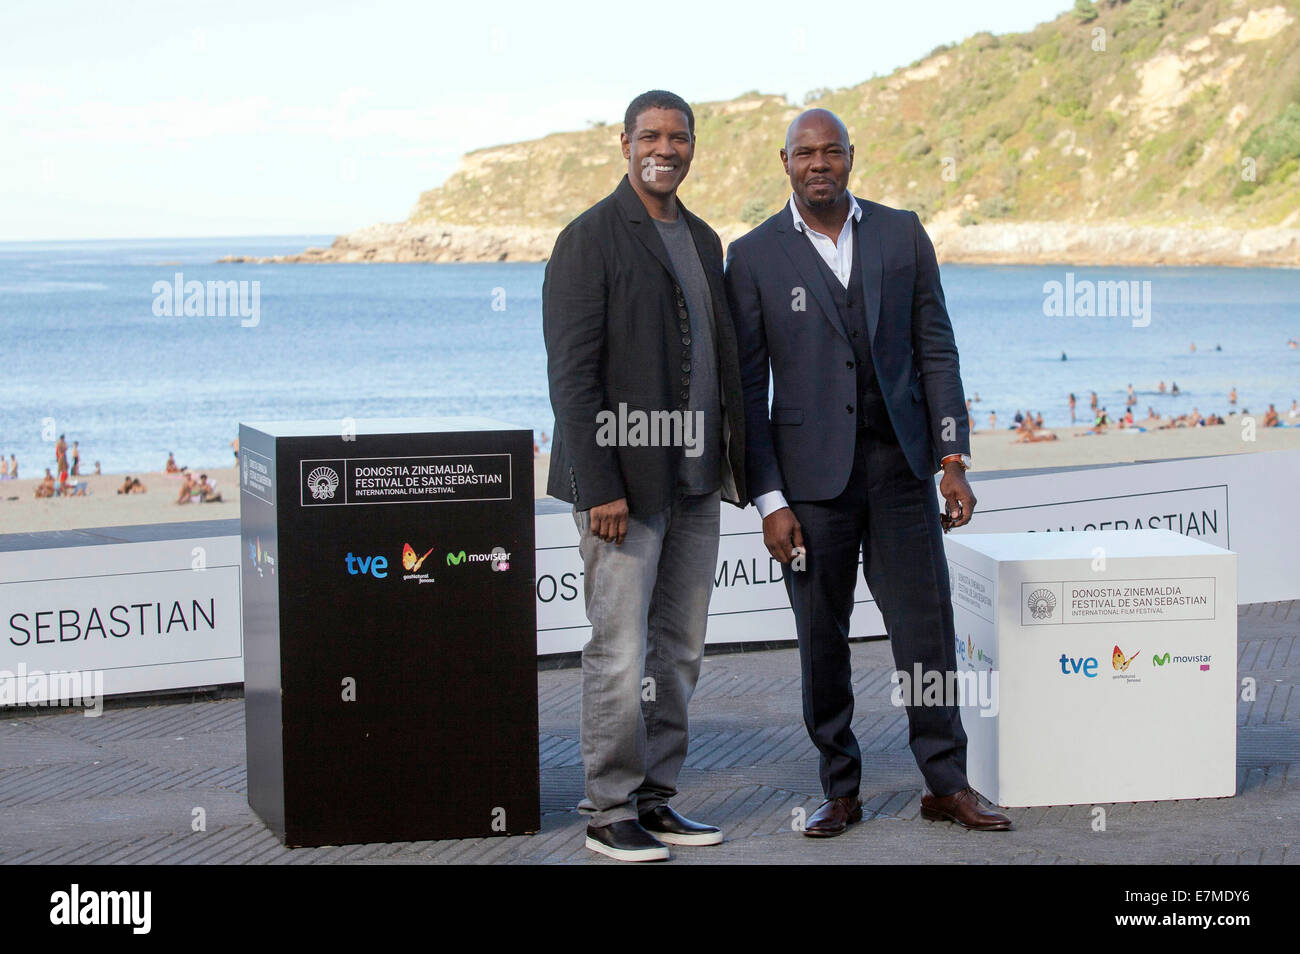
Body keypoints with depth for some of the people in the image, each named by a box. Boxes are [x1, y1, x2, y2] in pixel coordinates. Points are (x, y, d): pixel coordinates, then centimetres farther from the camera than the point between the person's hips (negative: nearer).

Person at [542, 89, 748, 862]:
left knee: (680, 649, 11)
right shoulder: (590, 240, -8)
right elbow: (572, 373, -14)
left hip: (695, 480, 7)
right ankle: (610, 812, 6)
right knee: (620, 653, -4)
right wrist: (600, 487, -19)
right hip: (624, 481, -7)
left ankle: (656, 798, 20)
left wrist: (734, 465, 12)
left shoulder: (704, 240, 15)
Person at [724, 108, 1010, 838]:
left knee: (927, 626, 2)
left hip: (899, 462, 2)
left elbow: (936, 351, 7)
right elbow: (748, 388, -1)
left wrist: (953, 460, 0)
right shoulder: (754, 257, -1)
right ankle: (841, 790, 17)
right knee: (822, 640, 4)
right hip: (812, 474, -1)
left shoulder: (902, 234, 6)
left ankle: (947, 783, 14)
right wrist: (769, 500, -6)